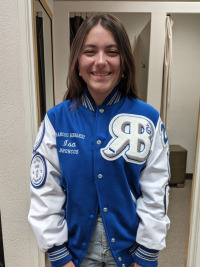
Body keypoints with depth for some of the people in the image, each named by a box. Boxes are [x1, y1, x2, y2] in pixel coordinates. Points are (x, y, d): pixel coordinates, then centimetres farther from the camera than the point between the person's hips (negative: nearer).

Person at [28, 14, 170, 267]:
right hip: (76, 245, 1)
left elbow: (155, 194, -9)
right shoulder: (56, 119, -13)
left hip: (128, 245, 1)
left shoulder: (148, 119, -13)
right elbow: (45, 192, -8)